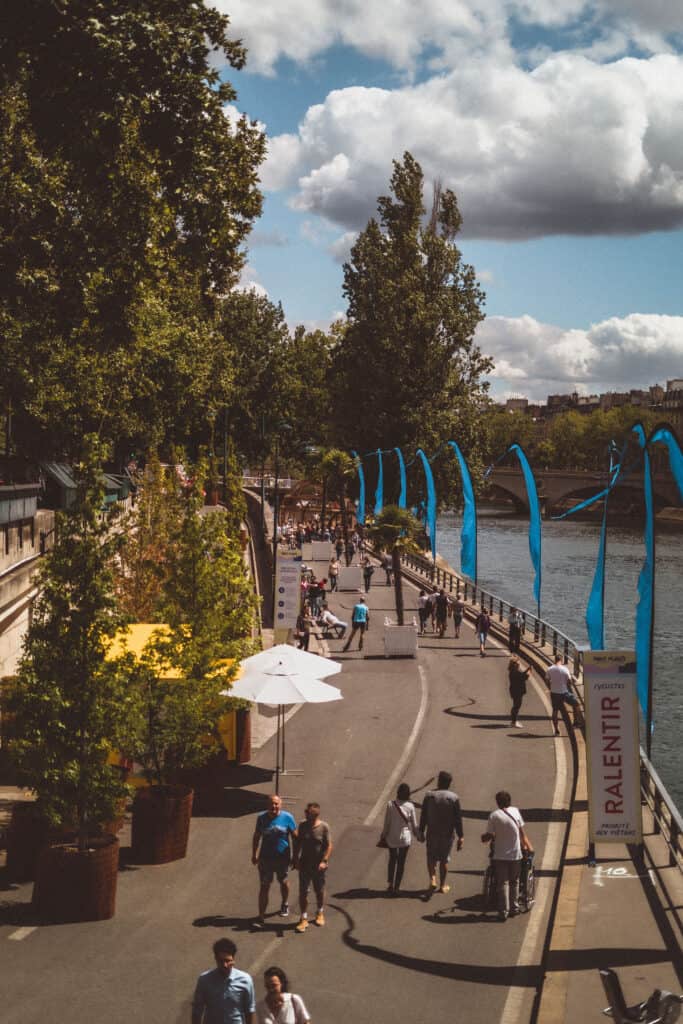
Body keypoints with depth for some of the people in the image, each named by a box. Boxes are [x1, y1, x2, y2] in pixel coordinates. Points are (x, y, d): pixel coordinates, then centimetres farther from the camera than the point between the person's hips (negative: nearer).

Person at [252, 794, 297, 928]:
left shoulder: (287, 817, -11)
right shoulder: (262, 817, -6)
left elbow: (295, 837, -3)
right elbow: (256, 837, 6)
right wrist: (254, 854, 8)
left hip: (282, 857, 0)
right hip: (265, 857, 0)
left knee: (283, 882, 20)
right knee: (264, 886, -1)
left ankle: (285, 904, 47)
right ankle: (261, 917, 1)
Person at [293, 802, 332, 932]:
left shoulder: (324, 827, -12)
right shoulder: (303, 826, -1)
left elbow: (329, 846, -11)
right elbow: (298, 844, 7)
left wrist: (324, 861, -20)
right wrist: (296, 860, 0)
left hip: (319, 866, -2)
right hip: (304, 865, 2)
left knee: (319, 891, 15)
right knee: (303, 892, -1)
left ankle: (320, 914, 36)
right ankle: (304, 918, 7)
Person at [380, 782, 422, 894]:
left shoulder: (391, 805, -15)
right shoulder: (410, 806, -15)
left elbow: (386, 823, -9)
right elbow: (414, 824, -6)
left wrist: (384, 835, 6)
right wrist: (418, 835, 12)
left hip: (392, 838, 1)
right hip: (405, 838, -1)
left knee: (392, 859, 23)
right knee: (401, 862, 13)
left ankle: (390, 884, 19)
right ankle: (396, 887, 17)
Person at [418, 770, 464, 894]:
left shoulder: (429, 795, -6)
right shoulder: (454, 798, -8)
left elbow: (423, 815, -2)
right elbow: (458, 819, -7)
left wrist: (421, 831, 9)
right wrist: (461, 836, -2)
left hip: (432, 832, 0)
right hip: (448, 833, 0)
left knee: (431, 857, 15)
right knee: (444, 859, 11)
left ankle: (432, 878, -4)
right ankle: (442, 885, 16)